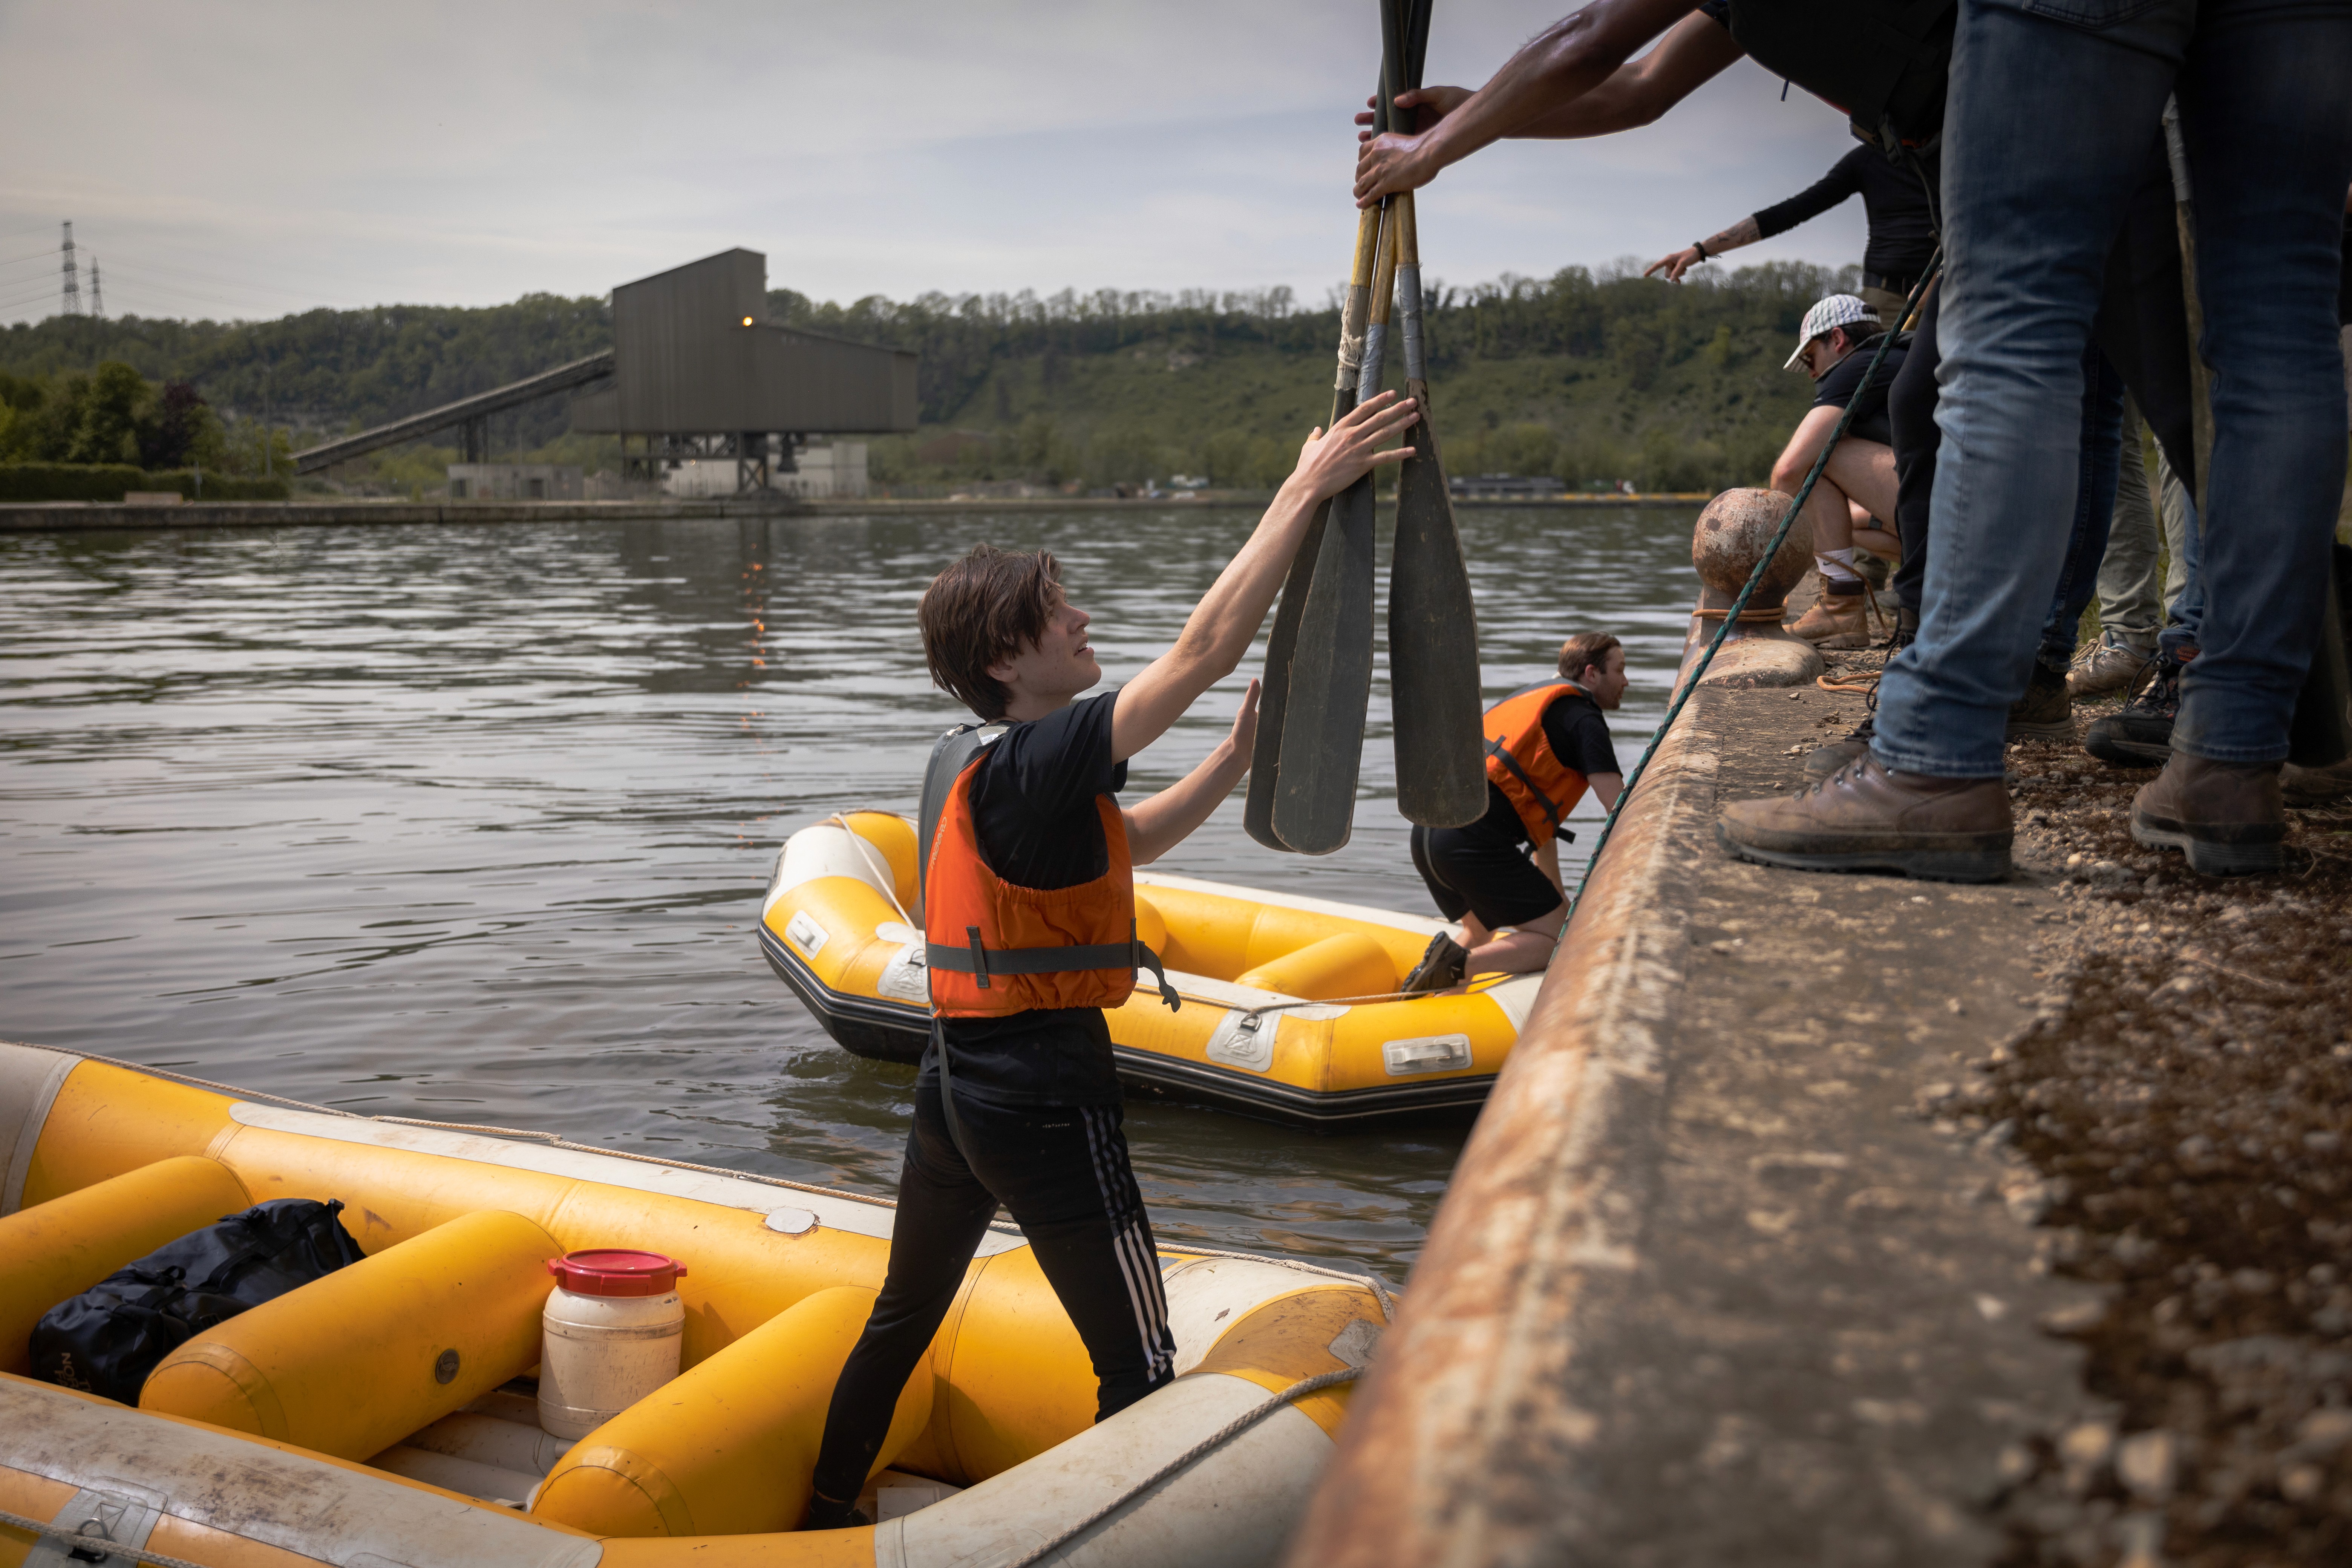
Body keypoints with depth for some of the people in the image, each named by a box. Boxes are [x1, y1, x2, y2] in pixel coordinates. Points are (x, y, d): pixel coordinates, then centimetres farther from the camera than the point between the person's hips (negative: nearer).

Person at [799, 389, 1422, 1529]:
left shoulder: (978, 772, 9)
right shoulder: (1038, 762, -20)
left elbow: (1131, 841, 18)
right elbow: (1204, 648, -25)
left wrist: (1239, 754, 7)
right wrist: (1307, 487, -22)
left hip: (954, 1088, 10)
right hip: (1048, 1103, -10)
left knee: (902, 1321, 26)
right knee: (1140, 1371, 3)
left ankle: (824, 1516, 43)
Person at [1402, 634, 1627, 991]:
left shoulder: (1528, 696, 29)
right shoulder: (1583, 718, 3)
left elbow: (1538, 808, 33)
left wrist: (1555, 894, 36)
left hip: (1426, 833, 9)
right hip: (1476, 841, -9)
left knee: (1481, 933, 29)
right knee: (1548, 940, 0)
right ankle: (1458, 964, -20)